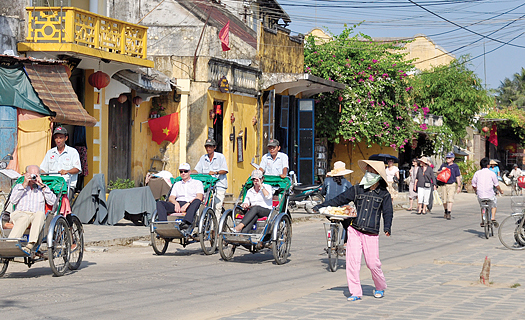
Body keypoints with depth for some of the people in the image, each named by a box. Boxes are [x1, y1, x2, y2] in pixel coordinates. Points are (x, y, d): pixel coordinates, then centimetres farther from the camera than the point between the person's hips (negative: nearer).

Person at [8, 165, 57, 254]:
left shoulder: (42, 189, 26)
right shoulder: (18, 187, 27)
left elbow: (52, 202, 6)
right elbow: (13, 200, 5)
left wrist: (42, 186, 2)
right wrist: (24, 185, 2)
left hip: (36, 218, 0)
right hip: (19, 214, 0)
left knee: (40, 214, -37)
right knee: (24, 218, -38)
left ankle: (30, 244, -51)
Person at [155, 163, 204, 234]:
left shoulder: (197, 183, 20)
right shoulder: (177, 184, 32)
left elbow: (199, 197, 2)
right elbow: (171, 198, 18)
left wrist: (187, 204, -15)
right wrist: (176, 203, -8)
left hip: (190, 205, -3)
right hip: (177, 205, 4)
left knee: (197, 201, -40)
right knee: (159, 203, -23)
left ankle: (186, 224, -62)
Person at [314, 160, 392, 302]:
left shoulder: (384, 194, 3)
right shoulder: (357, 189, 9)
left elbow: (388, 212, 1)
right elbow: (340, 199, 12)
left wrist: (387, 227, -17)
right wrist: (322, 206, 9)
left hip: (371, 234, -2)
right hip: (354, 230, 2)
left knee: (373, 263, -3)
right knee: (352, 261, -5)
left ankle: (380, 288, 24)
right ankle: (355, 292, 4)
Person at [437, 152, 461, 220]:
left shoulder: (455, 166, 4)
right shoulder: (443, 165, 13)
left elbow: (458, 177, 4)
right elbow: (437, 173, 21)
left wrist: (459, 186, -2)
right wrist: (441, 171, -2)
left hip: (452, 185, -3)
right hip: (444, 184, 3)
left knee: (450, 199, -13)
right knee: (444, 200, 5)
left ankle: (449, 213, -17)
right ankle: (446, 212, 24)